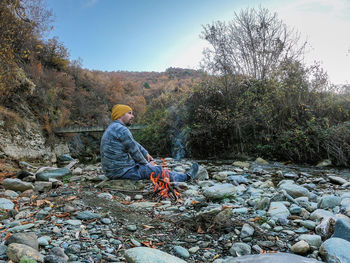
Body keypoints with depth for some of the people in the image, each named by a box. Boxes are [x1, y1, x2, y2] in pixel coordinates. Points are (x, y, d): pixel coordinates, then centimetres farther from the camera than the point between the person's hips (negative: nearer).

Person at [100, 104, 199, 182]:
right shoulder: (121, 129, -19)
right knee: (158, 170, -2)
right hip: (123, 172, -10)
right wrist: (146, 163, 2)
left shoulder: (112, 128, 14)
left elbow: (134, 143, 21)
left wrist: (146, 154, 20)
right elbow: (134, 150, -13)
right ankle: (187, 177, 15)